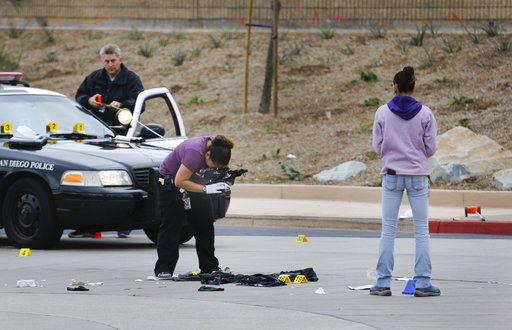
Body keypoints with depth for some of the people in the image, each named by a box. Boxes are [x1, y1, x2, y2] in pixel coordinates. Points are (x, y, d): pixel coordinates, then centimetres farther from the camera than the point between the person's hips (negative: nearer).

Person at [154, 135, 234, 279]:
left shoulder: (219, 148, -17)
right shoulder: (195, 152, -38)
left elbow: (222, 167, 6)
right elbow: (180, 181, -35)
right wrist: (206, 189, -39)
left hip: (198, 183, 7)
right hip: (171, 181, -7)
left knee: (205, 224, 3)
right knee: (171, 225, -9)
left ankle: (210, 268, 10)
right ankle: (163, 270, -9)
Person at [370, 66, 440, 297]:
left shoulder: (383, 113, -4)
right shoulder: (425, 114, -5)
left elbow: (377, 146, 0)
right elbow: (431, 148, -2)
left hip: (391, 174, 0)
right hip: (418, 175, 0)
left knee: (388, 230, 5)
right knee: (421, 230, 4)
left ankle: (383, 282, 4)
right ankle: (422, 282, 1)